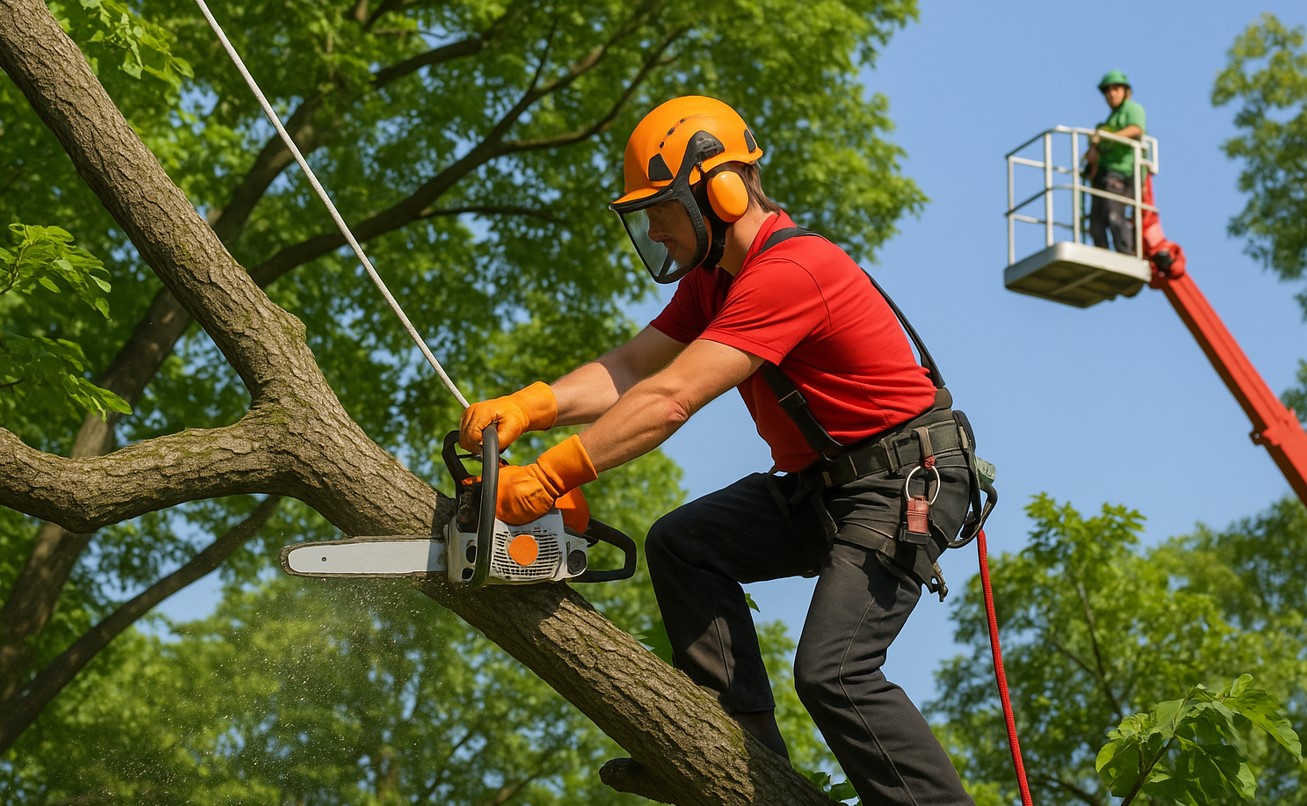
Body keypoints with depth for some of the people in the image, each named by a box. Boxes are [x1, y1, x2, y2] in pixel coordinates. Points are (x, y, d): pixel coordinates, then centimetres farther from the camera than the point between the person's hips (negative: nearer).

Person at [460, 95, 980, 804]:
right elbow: (630, 369, 1)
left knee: (832, 672, -21)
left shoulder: (788, 272, -24)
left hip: (905, 482, -10)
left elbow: (670, 401, -30)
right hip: (819, 484, 10)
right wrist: (523, 408, -16)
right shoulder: (713, 277, 9)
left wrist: (548, 479, -30)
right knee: (682, 544, 0)